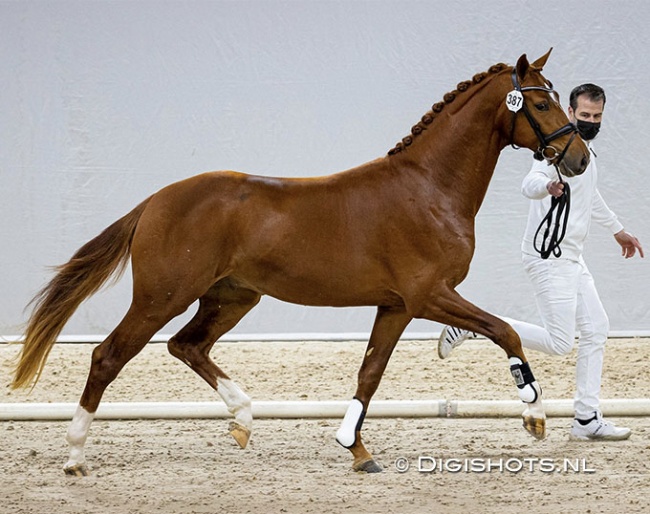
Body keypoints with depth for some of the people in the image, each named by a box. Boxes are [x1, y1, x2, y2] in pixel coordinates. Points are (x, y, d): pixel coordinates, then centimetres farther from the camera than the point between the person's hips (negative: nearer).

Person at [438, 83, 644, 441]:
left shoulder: (586, 151, 14)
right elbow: (530, 183, -35)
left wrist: (618, 230, 43)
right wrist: (548, 186, -58)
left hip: (571, 259, 10)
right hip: (549, 258, -10)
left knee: (596, 330, 9)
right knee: (559, 342, -14)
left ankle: (587, 420, 12)